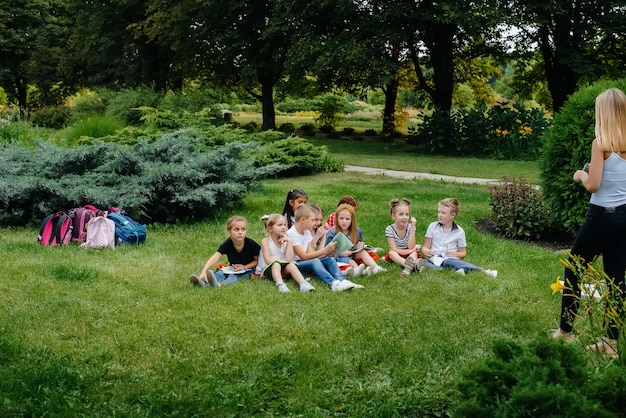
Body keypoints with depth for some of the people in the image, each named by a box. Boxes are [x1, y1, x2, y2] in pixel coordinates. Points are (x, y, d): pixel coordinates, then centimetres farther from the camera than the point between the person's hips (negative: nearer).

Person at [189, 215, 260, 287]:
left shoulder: (251, 244, -20)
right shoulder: (227, 244, -18)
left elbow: (257, 260, -6)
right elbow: (215, 258, -32)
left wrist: (244, 267, -22)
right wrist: (204, 271, -47)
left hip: (248, 269, -4)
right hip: (233, 269, 4)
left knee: (234, 276, -32)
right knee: (220, 273, -24)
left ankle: (220, 284, -62)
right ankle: (204, 282, -52)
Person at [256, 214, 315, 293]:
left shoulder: (285, 240, 3)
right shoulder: (265, 241, -7)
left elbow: (289, 259, -11)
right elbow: (268, 260, -17)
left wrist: (289, 242, -13)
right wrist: (284, 261, -15)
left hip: (283, 269, 3)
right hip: (267, 269, -3)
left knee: (291, 265, -25)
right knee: (276, 264, -33)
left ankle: (303, 283, -45)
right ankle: (280, 285, -56)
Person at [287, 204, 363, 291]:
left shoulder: (307, 232, 11)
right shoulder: (291, 234, -16)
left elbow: (310, 253, 1)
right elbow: (303, 256, -21)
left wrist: (328, 252, -13)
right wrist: (325, 250, -22)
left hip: (307, 261, 8)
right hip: (295, 263, -8)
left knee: (330, 259, -12)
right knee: (314, 261, -34)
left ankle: (343, 281, -37)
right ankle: (334, 283, -55)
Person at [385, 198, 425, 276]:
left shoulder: (410, 227, -6)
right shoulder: (389, 229, -11)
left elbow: (410, 247, -19)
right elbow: (394, 250, -16)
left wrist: (412, 227, -22)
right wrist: (411, 250, -25)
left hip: (409, 255, 1)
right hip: (396, 255, -1)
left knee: (414, 253, -29)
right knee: (391, 253, -32)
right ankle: (413, 265, -57)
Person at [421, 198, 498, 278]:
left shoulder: (459, 232, 6)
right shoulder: (432, 227, 9)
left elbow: (463, 253, 12)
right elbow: (426, 246, 12)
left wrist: (455, 254, -10)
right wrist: (425, 251, -12)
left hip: (449, 259, -1)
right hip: (433, 258, 1)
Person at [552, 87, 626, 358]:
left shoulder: (601, 143, -14)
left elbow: (593, 185, -17)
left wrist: (581, 175, 4)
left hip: (603, 216, -6)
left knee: (573, 269, 11)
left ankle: (565, 331, 18)